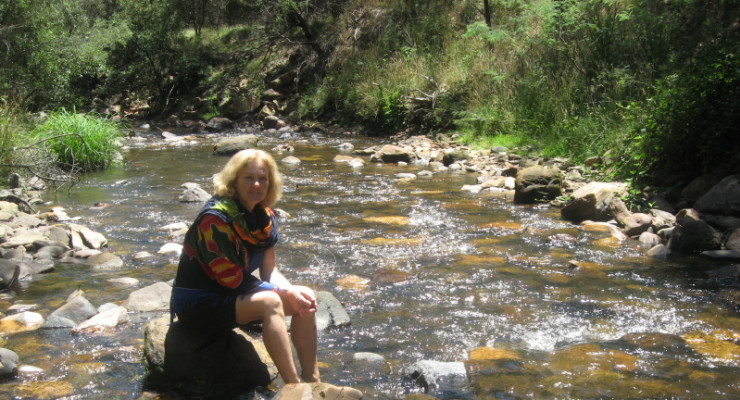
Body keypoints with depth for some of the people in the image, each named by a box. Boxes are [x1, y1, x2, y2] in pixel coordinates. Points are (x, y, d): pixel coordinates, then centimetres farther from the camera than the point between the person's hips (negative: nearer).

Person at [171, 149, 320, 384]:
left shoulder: (265, 217, 2)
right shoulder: (215, 219, -23)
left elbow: (269, 271, 4)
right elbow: (231, 279, -24)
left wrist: (295, 293, -16)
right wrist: (286, 294, -22)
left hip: (233, 294, 9)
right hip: (197, 303, -9)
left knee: (306, 299, -5)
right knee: (269, 302, -32)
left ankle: (312, 381, -4)